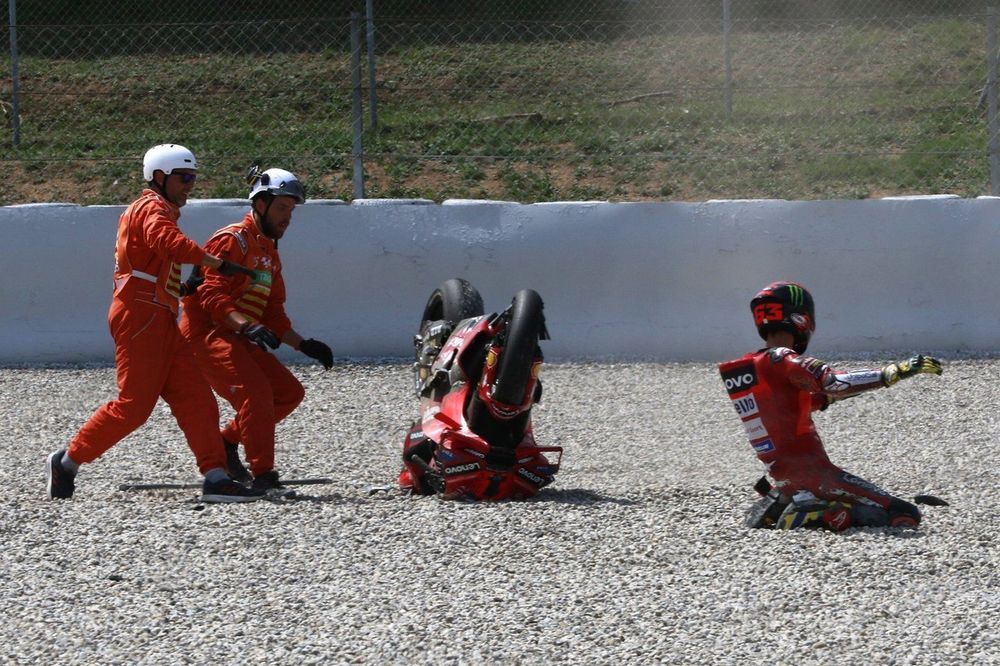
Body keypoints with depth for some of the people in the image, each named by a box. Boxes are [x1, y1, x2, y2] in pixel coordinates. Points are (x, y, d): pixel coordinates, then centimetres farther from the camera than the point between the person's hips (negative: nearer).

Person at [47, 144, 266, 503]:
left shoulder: (155, 209, 25)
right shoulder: (154, 208, -7)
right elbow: (169, 242, -29)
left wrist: (181, 287, 15)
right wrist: (219, 264, -29)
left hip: (159, 323, 10)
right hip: (140, 316, -10)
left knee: (195, 398, 0)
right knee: (134, 405, -11)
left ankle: (216, 478, -7)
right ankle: (68, 460, 1)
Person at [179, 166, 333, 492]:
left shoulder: (269, 254, 20)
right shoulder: (232, 240, -11)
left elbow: (273, 314, 22)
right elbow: (211, 295, -22)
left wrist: (303, 345, 9)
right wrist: (248, 326, -35)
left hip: (237, 339, 10)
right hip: (207, 333, -10)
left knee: (289, 392, 4)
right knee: (255, 390, -25)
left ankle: (225, 443, 12)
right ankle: (262, 475, -23)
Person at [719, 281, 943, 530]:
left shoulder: (747, 367, 13)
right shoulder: (783, 361, -12)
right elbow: (836, 383, -26)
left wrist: (826, 398, 21)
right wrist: (898, 371, -28)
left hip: (780, 474, 9)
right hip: (812, 470, -9)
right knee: (906, 516, -13)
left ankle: (778, 504, 12)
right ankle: (810, 515, -16)